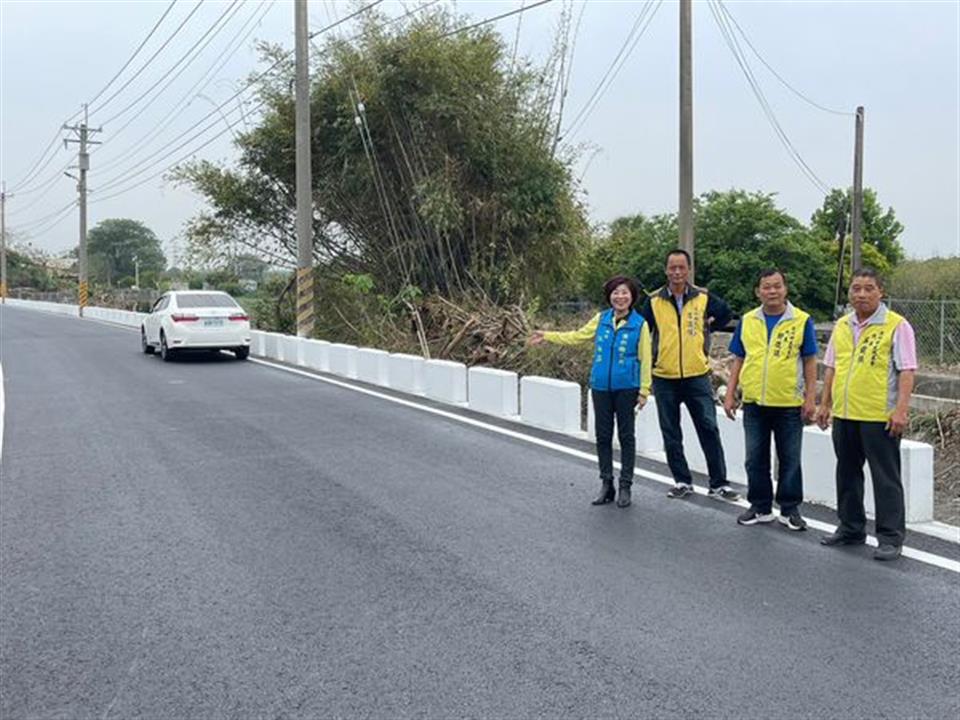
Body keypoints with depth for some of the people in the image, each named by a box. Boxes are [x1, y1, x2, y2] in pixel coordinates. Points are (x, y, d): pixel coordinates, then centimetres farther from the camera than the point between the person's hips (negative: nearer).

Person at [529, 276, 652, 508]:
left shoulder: (639, 324, -4)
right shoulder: (601, 319, 4)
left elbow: (645, 359, -3)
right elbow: (577, 336, 15)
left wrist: (644, 390, -6)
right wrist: (548, 336, 13)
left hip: (626, 388, -3)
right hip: (601, 386, 3)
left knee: (626, 436, 5)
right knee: (603, 436, 8)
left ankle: (625, 487, 14)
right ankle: (606, 484, 19)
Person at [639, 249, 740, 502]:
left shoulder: (703, 298, 0)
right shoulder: (654, 301, -1)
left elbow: (725, 313, 18)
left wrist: (706, 328, 12)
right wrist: (648, 360, 6)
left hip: (697, 376, -1)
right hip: (664, 379, 1)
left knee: (709, 429, -1)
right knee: (671, 434, 8)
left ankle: (719, 484, 8)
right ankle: (682, 481, 21)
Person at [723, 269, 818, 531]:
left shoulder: (802, 321, -2)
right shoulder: (747, 321, 6)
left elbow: (809, 363, 0)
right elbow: (738, 360, 11)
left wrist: (810, 399, -6)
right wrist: (730, 395, 6)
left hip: (789, 404, -3)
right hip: (754, 402, 3)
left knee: (789, 460, 7)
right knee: (755, 459, 10)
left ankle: (790, 509, 19)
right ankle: (760, 507, 22)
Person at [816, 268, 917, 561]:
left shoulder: (897, 326, -6)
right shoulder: (841, 326, 12)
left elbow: (906, 371, -10)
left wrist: (902, 410, -17)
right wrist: (825, 404, 14)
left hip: (880, 417, -6)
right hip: (844, 415, 6)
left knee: (886, 479, 1)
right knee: (847, 474, 15)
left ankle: (890, 537, 8)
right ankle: (851, 529, 28)